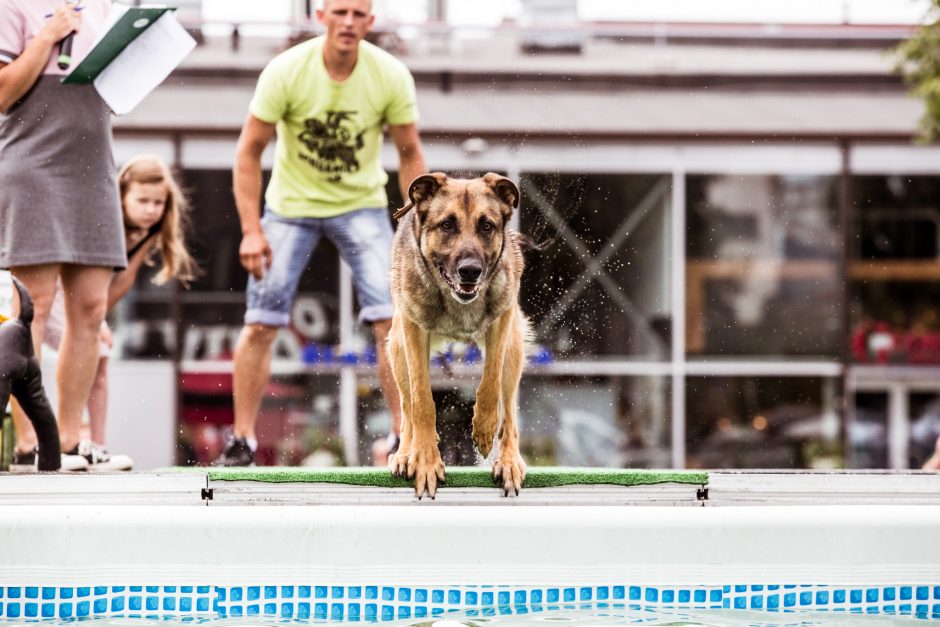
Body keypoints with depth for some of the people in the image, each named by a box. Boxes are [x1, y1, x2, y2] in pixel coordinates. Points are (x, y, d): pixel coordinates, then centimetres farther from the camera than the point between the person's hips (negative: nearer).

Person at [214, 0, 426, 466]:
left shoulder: (391, 76, -15)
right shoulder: (286, 71, -19)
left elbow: (410, 155, -2)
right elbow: (249, 152, -13)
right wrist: (251, 231, -19)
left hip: (362, 205, 1)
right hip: (291, 204, 0)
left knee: (391, 319, -12)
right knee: (260, 323, -5)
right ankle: (242, 441, 6)